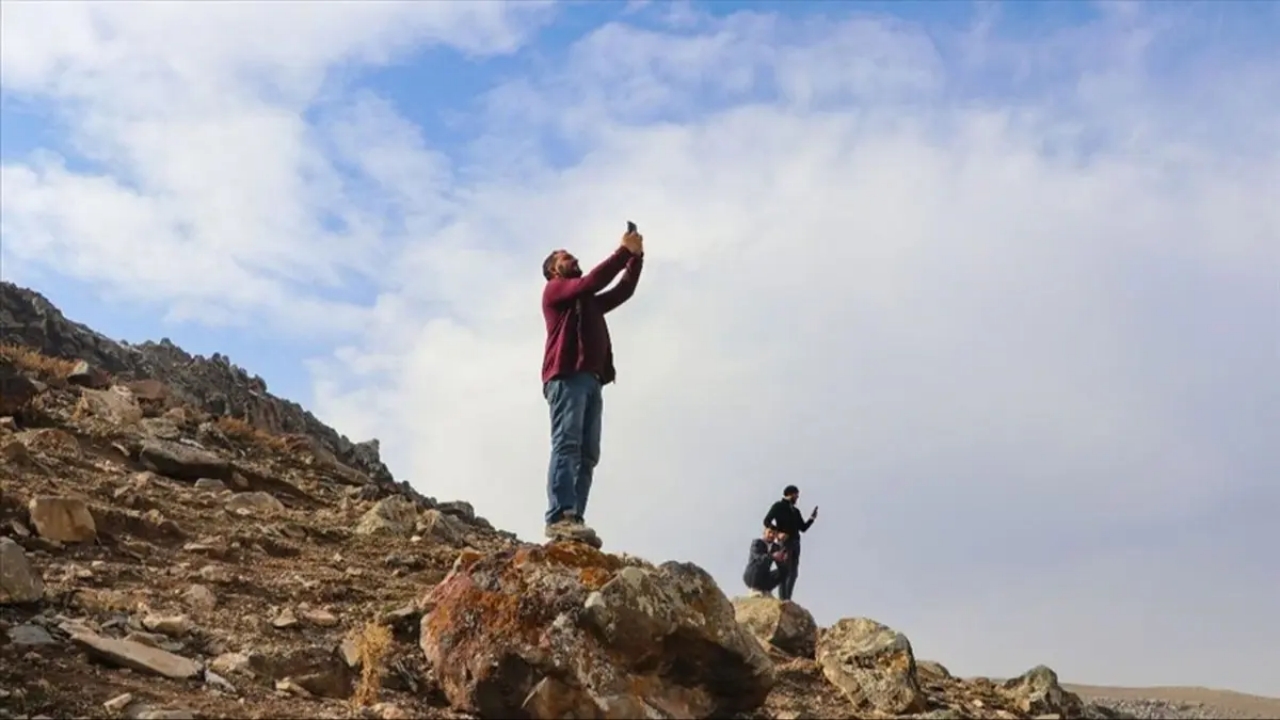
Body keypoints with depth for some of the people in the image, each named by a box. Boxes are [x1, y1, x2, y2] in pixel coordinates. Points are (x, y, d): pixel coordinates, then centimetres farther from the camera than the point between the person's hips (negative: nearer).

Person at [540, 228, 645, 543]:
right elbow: (593, 281, -3)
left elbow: (624, 291, 29)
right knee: (567, 445, -20)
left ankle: (574, 519, -14)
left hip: (591, 379, 8)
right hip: (567, 376, -8)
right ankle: (560, 517, -30)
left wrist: (636, 257, 19)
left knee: (588, 454, -6)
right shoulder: (554, 290, 12)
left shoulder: (588, 303, 35)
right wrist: (623, 251, 1)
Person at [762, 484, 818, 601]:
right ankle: (782, 598, -16)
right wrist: (778, 532, -18)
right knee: (785, 571, -13)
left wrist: (812, 518, 6)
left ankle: (787, 598, 0)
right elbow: (767, 521, -6)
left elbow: (803, 528, 21)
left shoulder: (795, 511, 23)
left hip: (795, 542, 7)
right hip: (784, 541, -7)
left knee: (793, 573, 0)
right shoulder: (778, 506, 4)